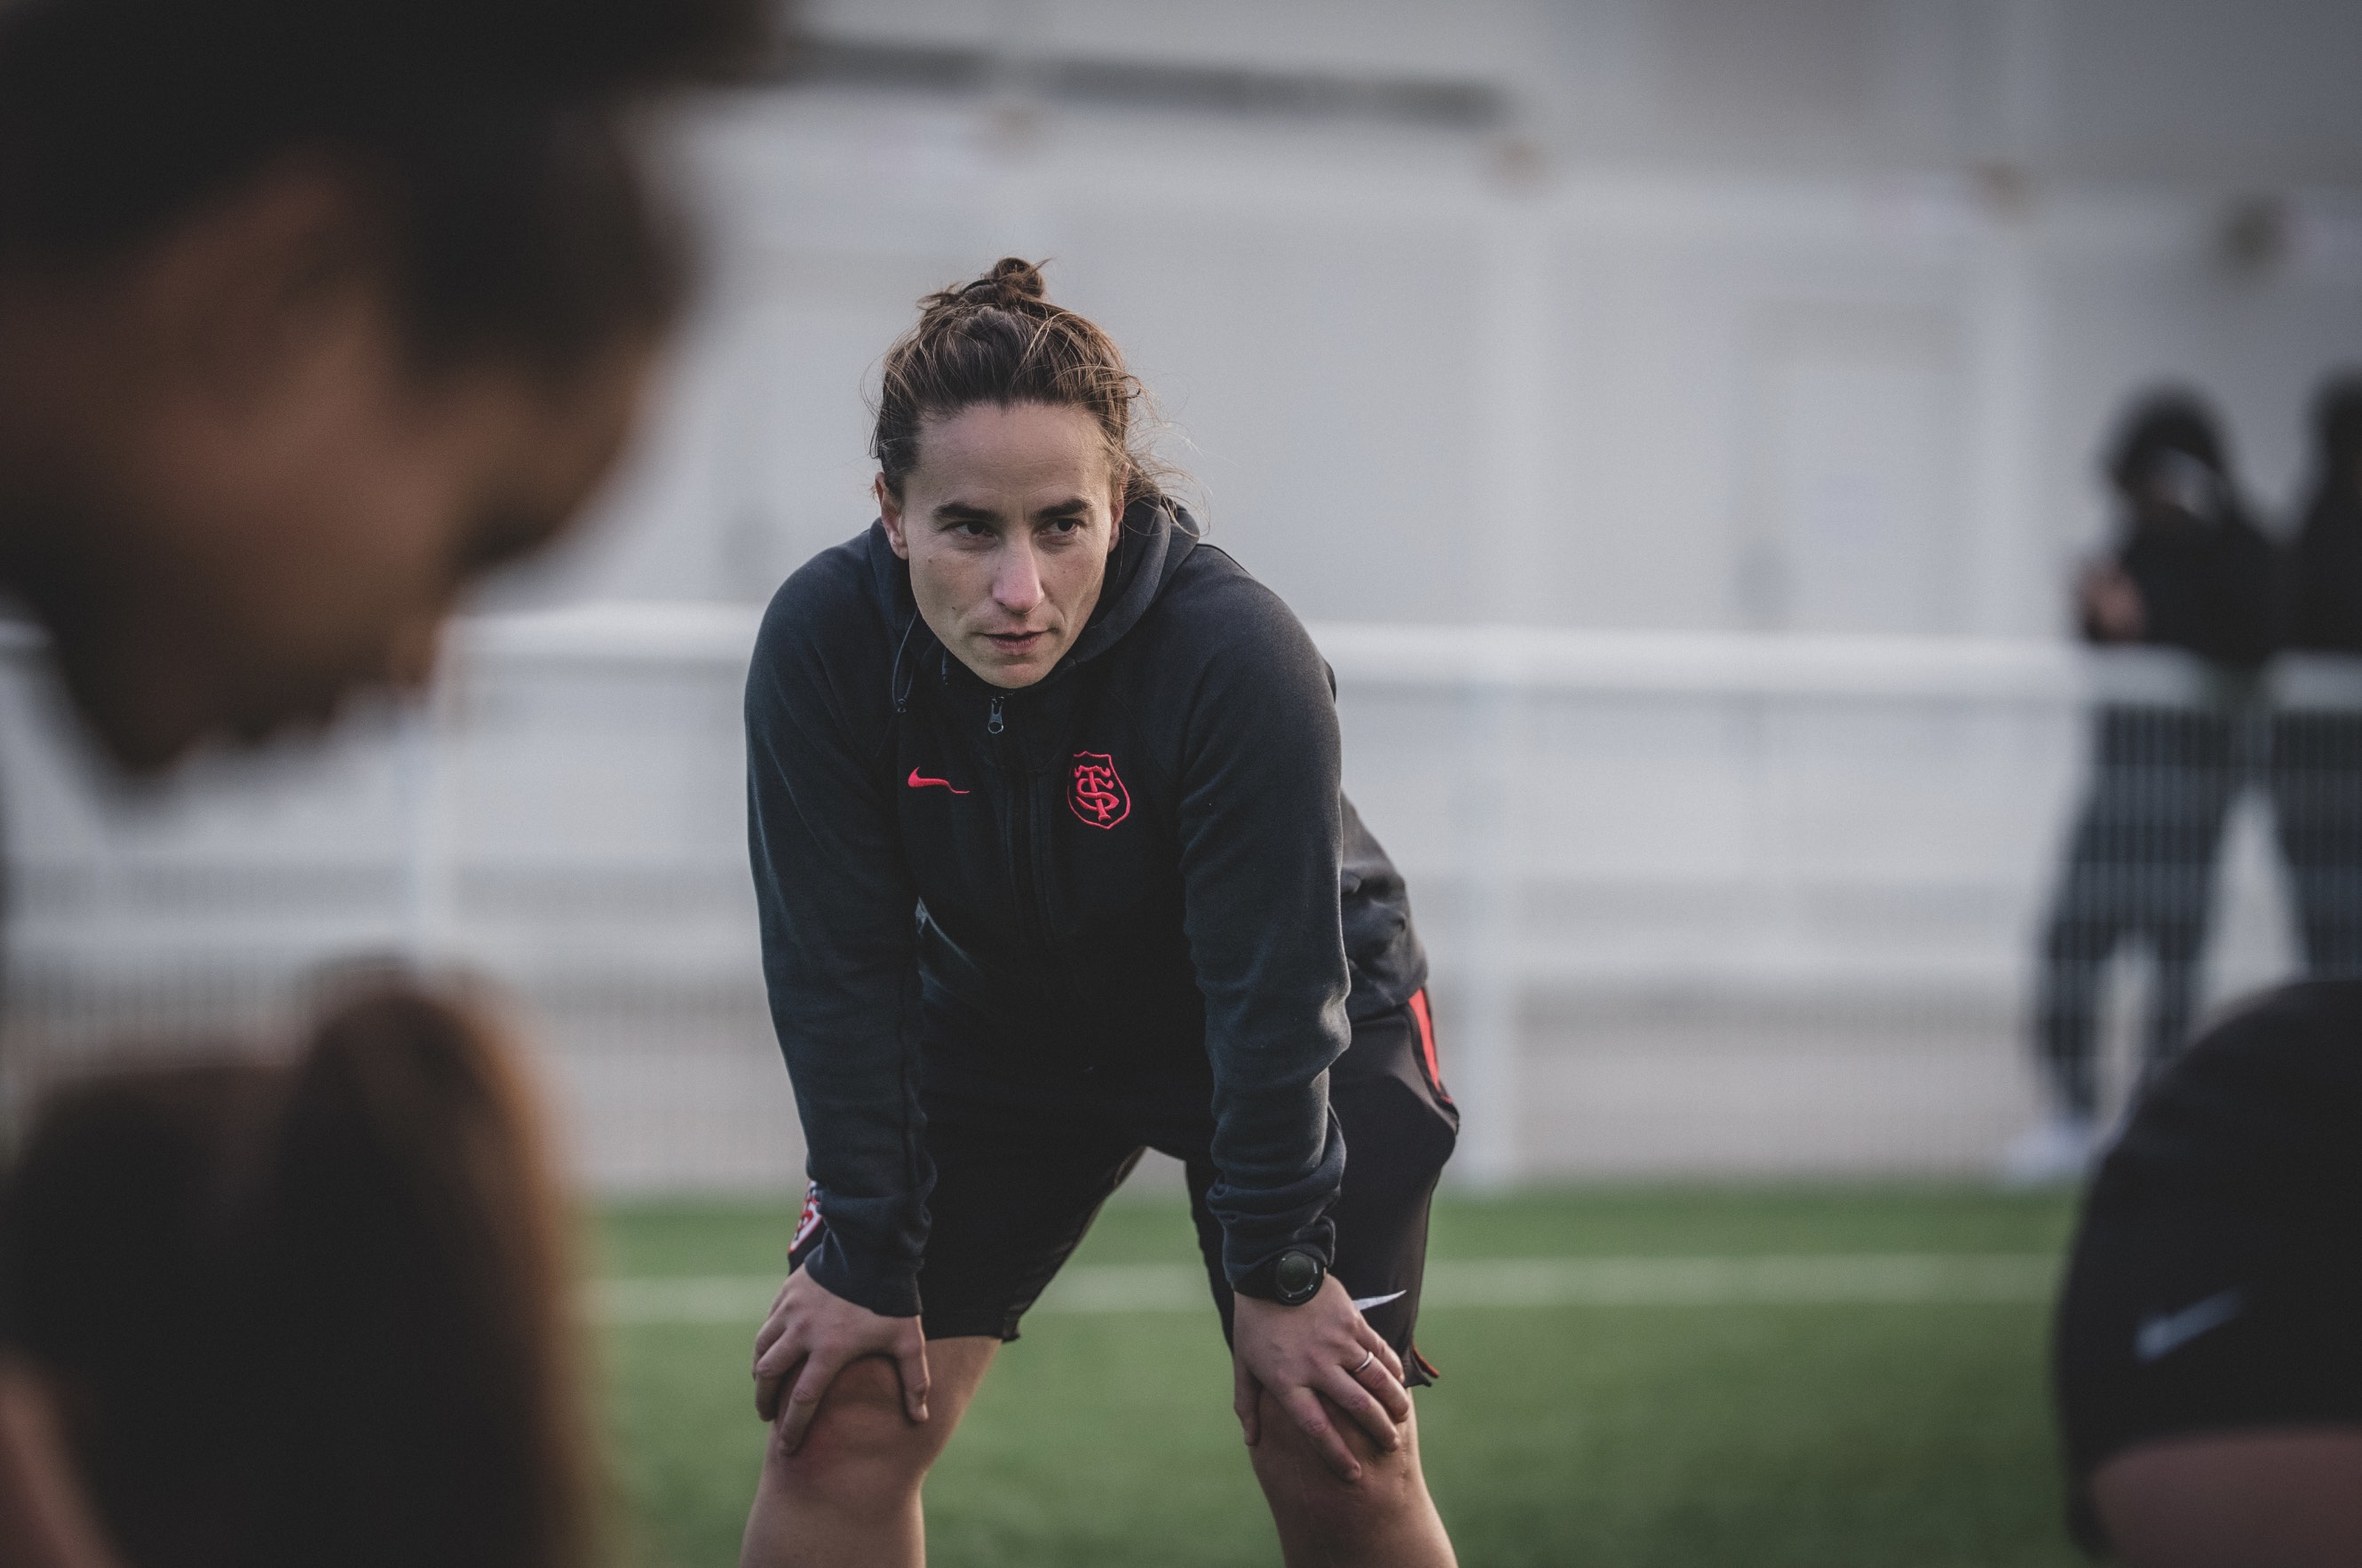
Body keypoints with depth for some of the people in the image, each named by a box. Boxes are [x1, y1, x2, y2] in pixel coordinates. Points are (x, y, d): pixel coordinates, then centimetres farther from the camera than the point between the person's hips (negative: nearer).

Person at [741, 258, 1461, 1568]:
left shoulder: (1240, 655, -34)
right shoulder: (822, 646, -26)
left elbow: (1271, 984, -26)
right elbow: (838, 971, -18)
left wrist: (1277, 1274, -19)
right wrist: (866, 1263, -16)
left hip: (1296, 1044, -2)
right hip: (991, 1014, 2)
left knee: (1336, 1461, -10)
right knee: (834, 1427, -8)